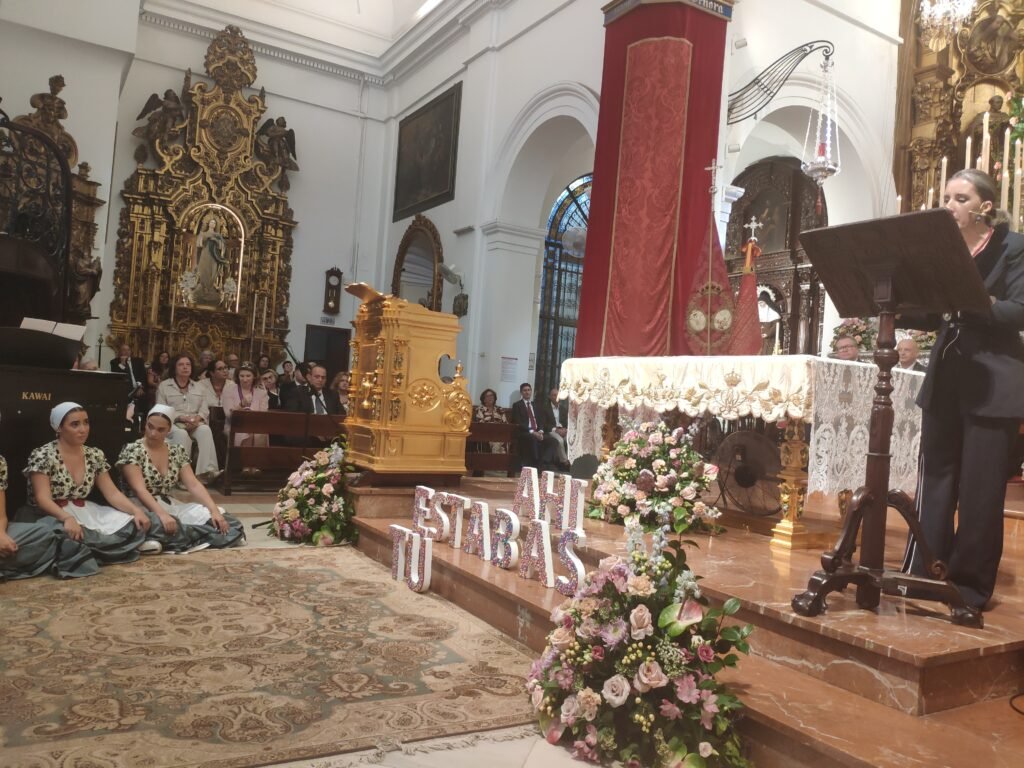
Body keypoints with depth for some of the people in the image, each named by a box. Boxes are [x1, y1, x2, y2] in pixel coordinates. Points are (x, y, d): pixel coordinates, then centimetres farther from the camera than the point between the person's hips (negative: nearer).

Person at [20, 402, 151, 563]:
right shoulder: (42, 456, -11)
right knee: (73, 536, -39)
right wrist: (67, 518, -40)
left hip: (84, 515, 5)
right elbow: (43, 499, -21)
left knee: (132, 525, -19)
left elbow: (112, 493, 1)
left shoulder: (95, 455, 5)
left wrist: (136, 511, -18)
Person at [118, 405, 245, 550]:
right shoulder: (132, 451, -7)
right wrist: (162, 514, -35)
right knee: (158, 524, -40)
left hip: (170, 506, 5)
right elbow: (139, 489, -19)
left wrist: (214, 510, -16)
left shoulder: (177, 452, 7)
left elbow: (194, 485, 0)